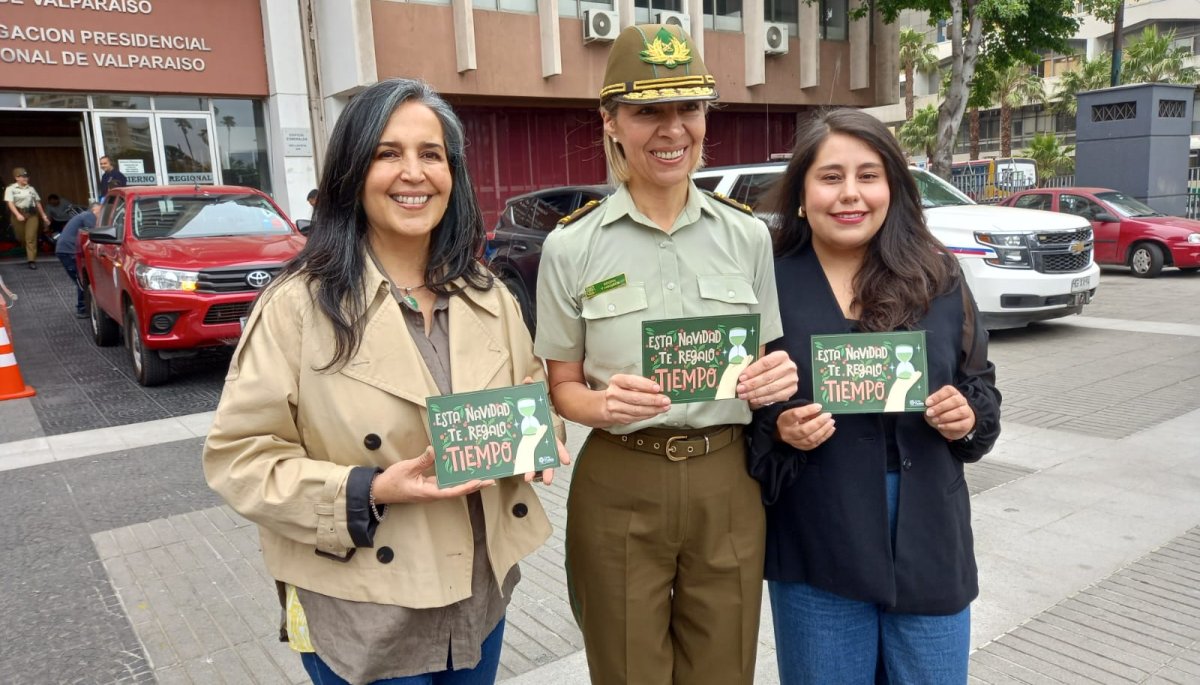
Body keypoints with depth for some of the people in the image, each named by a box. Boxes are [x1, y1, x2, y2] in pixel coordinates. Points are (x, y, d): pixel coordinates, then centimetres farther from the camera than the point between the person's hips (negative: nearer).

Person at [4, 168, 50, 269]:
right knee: (21, 237, 9)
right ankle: (29, 254, 35)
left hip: (32, 214, 1)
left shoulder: (31, 189, 14)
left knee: (31, 237, -7)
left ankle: (32, 260, -8)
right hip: (18, 215, -1)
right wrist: (17, 214, -24)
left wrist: (43, 215, 15)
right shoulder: (10, 189, 2)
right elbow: (10, 203, -9)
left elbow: (38, 203, 18)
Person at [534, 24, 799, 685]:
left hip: (727, 484, 2)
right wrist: (604, 404, -21)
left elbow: (760, 365, 11)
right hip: (619, 488, -2)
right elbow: (562, 387, 1)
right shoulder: (571, 246, -6)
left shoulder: (747, 234, 2)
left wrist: (775, 377, -12)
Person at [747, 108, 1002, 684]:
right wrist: (778, 430, -20)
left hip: (928, 538, 2)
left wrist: (969, 416, -10)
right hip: (817, 544, -2)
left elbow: (981, 384, 11)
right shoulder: (769, 284, -6)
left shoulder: (937, 278, 2)